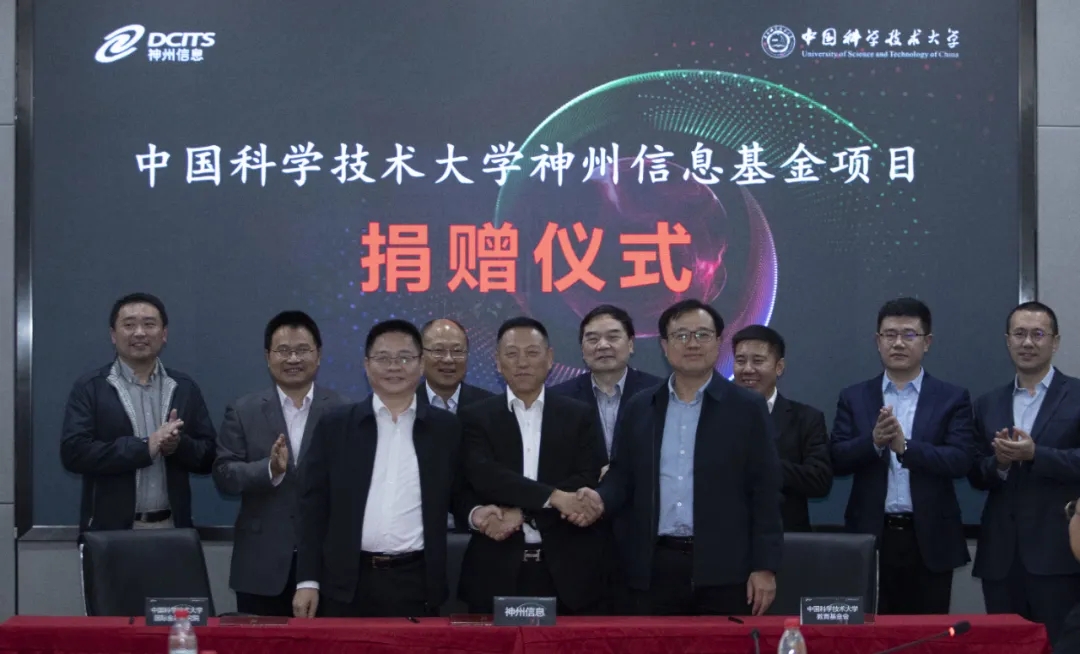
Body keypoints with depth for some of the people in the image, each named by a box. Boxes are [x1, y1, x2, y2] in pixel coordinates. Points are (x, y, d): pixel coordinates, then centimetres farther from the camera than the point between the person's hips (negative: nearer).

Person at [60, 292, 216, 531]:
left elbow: (210, 457, 8)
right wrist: (145, 447, -17)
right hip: (111, 528, -2)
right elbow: (74, 452, -11)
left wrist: (179, 444, -13)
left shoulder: (185, 388, 9)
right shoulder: (90, 388, 1)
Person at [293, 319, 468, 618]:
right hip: (346, 582, 0)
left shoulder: (446, 428, 7)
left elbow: (460, 496, 15)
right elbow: (314, 506, 3)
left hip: (416, 583, 0)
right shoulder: (335, 425, 4)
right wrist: (308, 581, -2)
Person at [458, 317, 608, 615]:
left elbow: (588, 481, -4)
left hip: (567, 571, 1)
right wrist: (553, 496, -18)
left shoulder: (579, 416, 8)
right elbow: (483, 476, -10)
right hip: (497, 573, 0)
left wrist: (521, 512, -14)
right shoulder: (476, 417, 6)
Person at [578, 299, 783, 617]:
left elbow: (765, 492, -1)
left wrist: (764, 567, -6)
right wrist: (601, 499, -9)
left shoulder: (748, 408, 2)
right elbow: (623, 476, 14)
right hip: (655, 568, 3)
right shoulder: (640, 408, 11)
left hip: (724, 569, -2)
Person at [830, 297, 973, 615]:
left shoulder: (952, 398, 4)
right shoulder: (854, 398, 8)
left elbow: (960, 460, -8)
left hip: (930, 540, -1)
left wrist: (905, 446, -21)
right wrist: (874, 441, -18)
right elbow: (837, 461, 0)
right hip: (870, 536, 1)